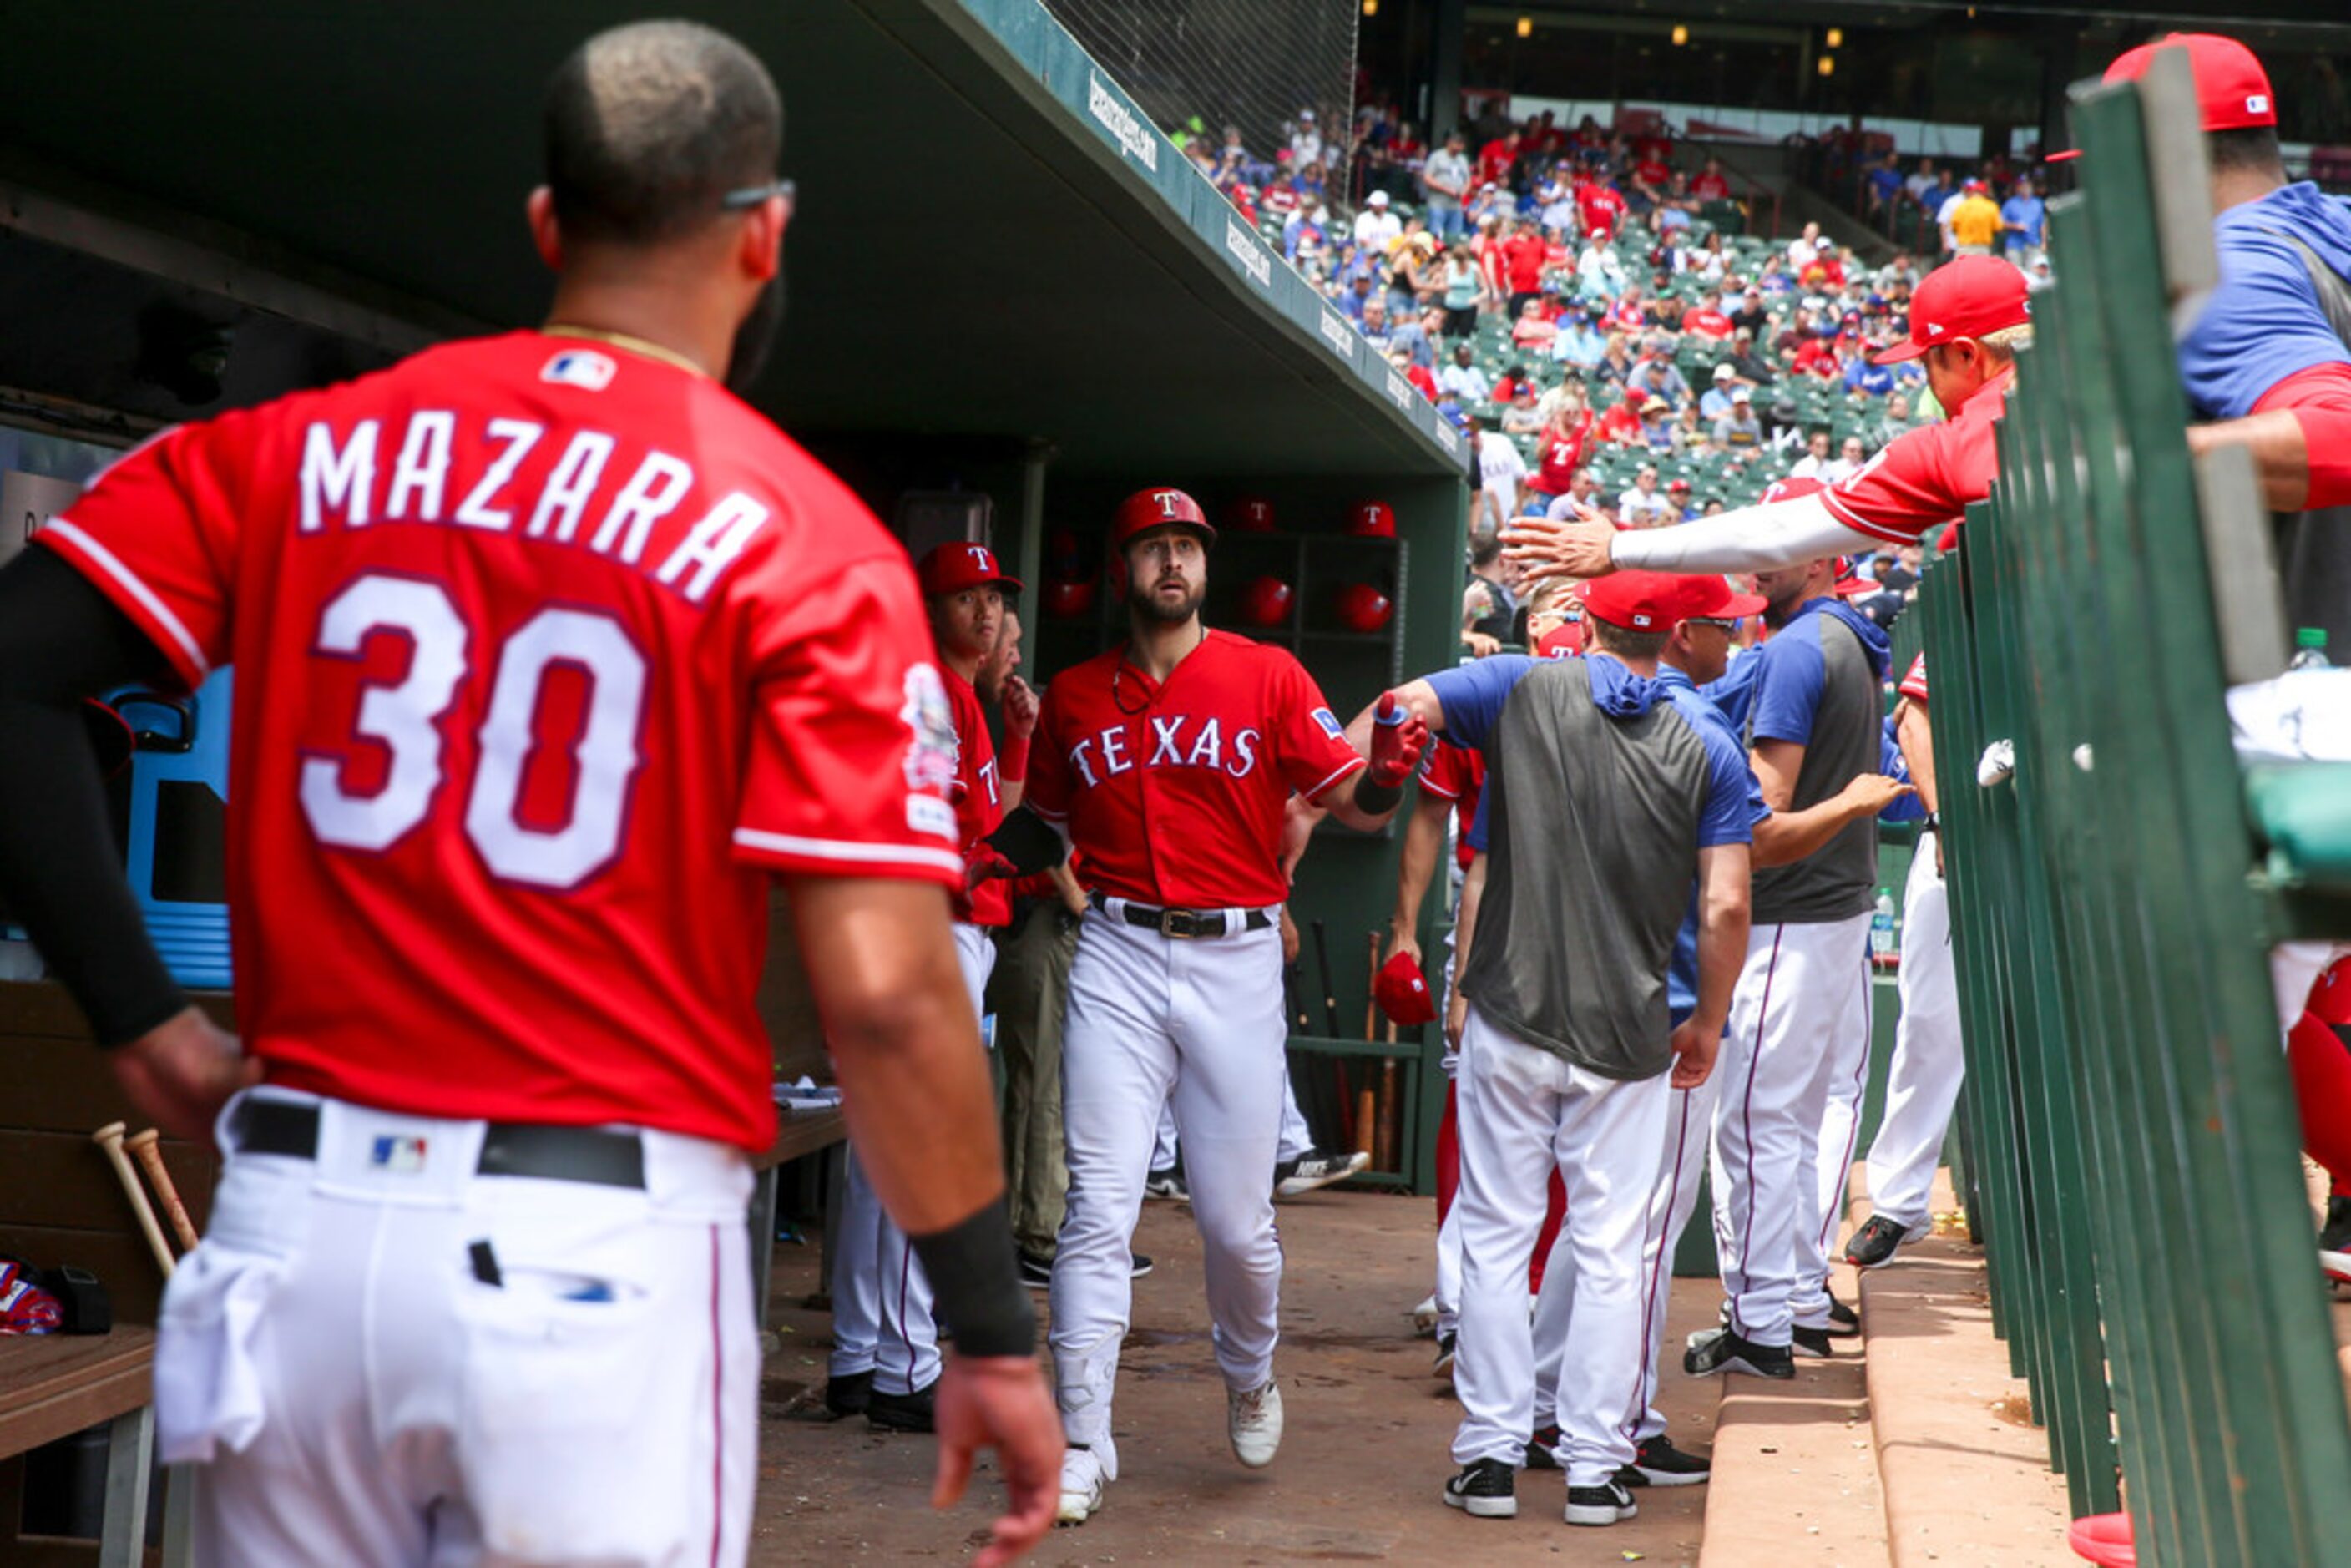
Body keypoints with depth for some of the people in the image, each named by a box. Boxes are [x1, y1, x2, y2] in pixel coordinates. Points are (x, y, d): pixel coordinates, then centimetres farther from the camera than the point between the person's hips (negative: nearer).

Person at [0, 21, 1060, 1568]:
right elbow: (885, 991, -11)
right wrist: (995, 1334, -3)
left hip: (299, 1217, 4)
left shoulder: (296, 452, 6)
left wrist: (140, 1017, 5)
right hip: (602, 1252, -3)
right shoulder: (807, 546, -6)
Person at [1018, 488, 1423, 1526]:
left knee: (1236, 1217, 5)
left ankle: (1248, 1376, 36)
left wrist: (1385, 776, -23)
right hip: (1117, 955, 1)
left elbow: (1351, 802, -3)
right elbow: (1046, 818, 21)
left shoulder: (1267, 676, 2)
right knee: (1100, 1206, -4)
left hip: (1236, 961, -1)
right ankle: (1081, 1445, 3)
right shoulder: (1075, 695, 9)